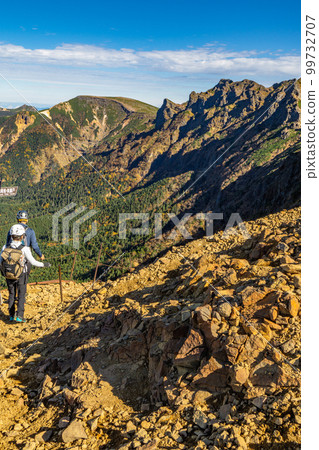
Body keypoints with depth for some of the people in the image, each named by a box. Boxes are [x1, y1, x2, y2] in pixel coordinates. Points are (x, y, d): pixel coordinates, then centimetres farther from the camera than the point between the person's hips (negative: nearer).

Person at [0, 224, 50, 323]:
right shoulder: (24, 249, -22)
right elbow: (33, 262, -15)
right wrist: (44, 264, 1)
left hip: (8, 276, 3)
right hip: (21, 276, -3)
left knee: (12, 295, 20)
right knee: (21, 295, 12)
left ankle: (11, 316, 26)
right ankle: (19, 316, 4)